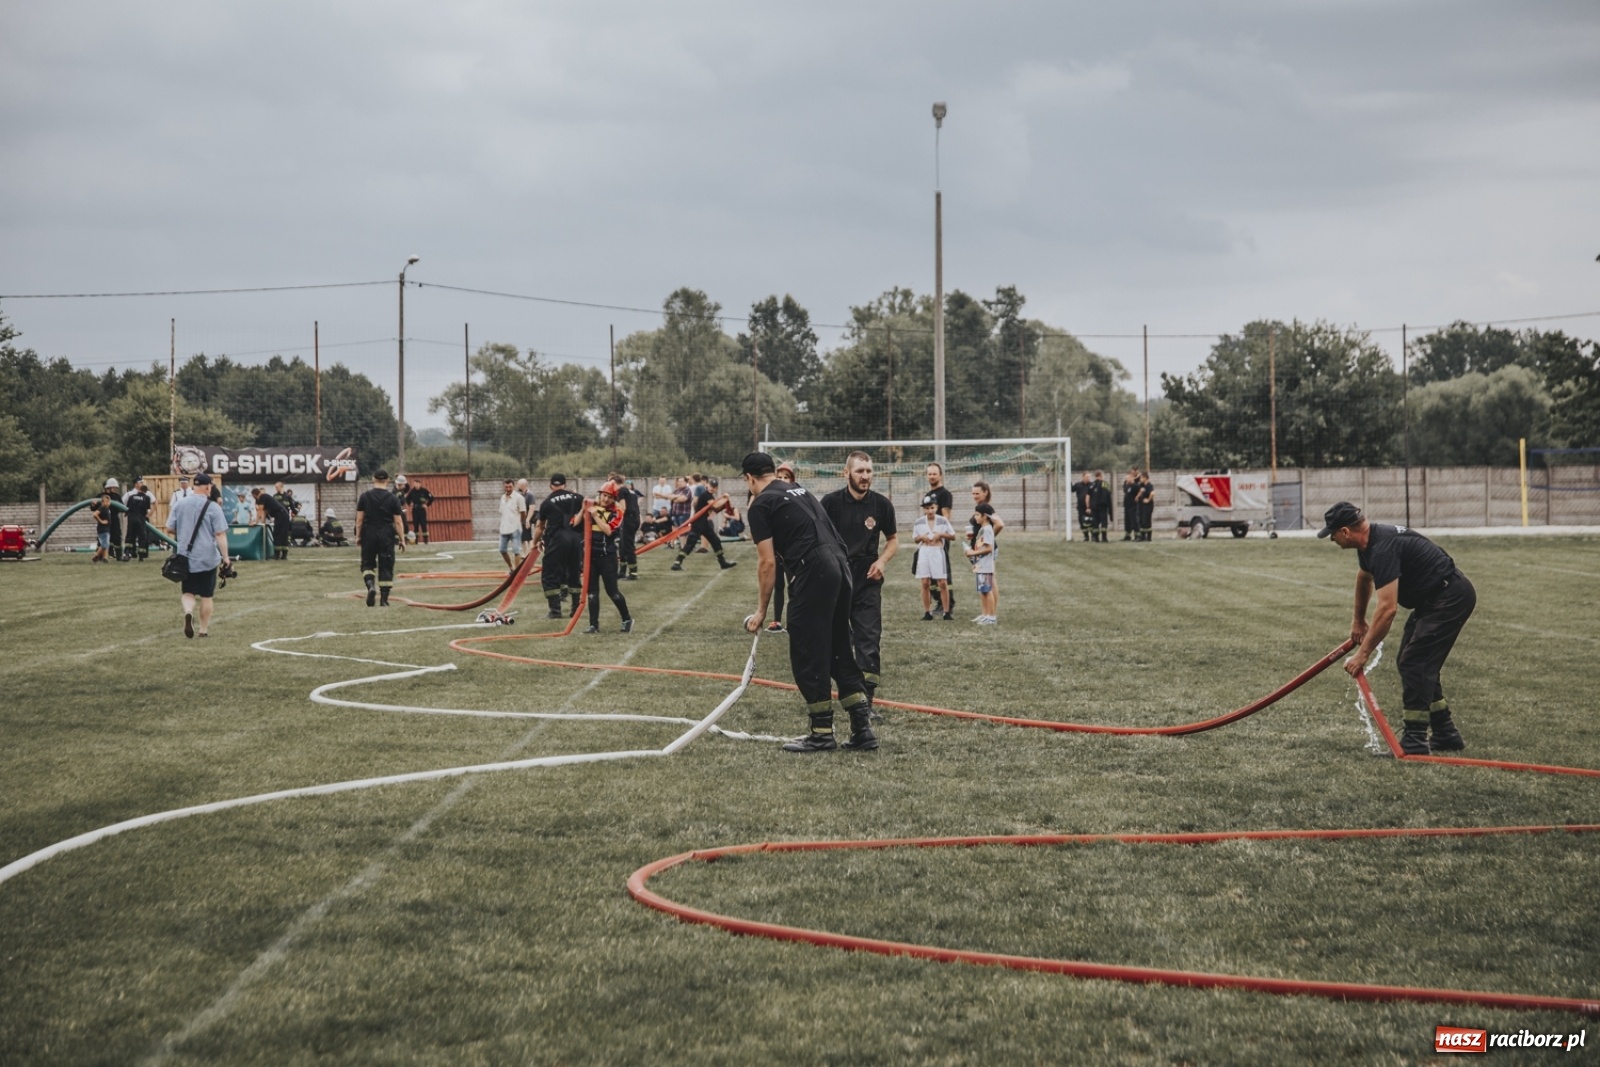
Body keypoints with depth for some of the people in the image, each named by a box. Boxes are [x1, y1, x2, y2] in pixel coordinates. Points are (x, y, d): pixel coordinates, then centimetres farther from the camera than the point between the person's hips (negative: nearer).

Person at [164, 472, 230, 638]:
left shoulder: (179, 504, 2)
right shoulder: (213, 508, -9)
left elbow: (169, 529, 8)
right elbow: (220, 534, -13)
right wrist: (225, 557, -12)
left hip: (185, 557, 2)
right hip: (208, 558, -2)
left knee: (188, 592, 11)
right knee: (206, 595, 10)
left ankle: (188, 612, -20)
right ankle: (204, 629, 14)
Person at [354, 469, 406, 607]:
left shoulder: (365, 497, -1)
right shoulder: (393, 498, -3)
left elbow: (359, 519, -1)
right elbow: (398, 522, -4)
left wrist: (358, 536, 8)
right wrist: (402, 540, 2)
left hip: (369, 534, 1)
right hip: (387, 535, -1)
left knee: (367, 563, 13)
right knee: (386, 566, 4)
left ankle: (370, 585, -15)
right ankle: (384, 599, 3)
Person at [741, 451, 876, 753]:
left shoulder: (760, 505, 0)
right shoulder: (800, 490, 24)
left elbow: (768, 563, -3)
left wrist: (761, 610, 4)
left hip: (812, 572, -8)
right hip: (839, 564, 8)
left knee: (807, 656, 1)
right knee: (840, 651, 14)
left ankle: (822, 733, 5)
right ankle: (862, 728, 11)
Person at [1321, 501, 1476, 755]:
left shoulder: (1383, 548, -27)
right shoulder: (1369, 540, 6)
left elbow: (1388, 608, -32)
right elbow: (1364, 578, 28)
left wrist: (1363, 653, -28)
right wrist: (1359, 621, 39)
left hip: (1451, 598, -11)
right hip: (1434, 598, 11)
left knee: (1414, 663, -14)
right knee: (1411, 662, 12)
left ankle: (1415, 742, -12)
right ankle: (1445, 735, 19)